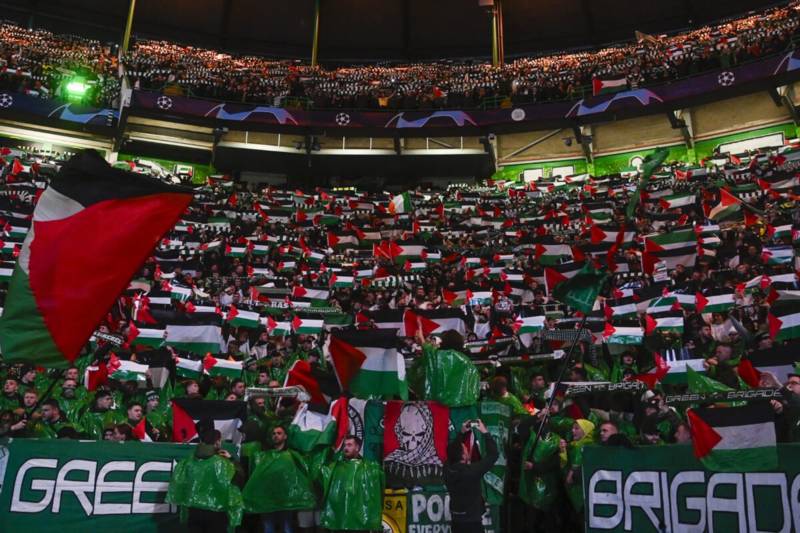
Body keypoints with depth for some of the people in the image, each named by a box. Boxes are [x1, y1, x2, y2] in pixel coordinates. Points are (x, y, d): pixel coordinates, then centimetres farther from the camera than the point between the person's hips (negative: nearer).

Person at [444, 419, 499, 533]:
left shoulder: (448, 468, -9)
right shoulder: (471, 471, -27)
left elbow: (453, 449, 12)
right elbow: (493, 455, -19)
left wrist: (462, 433, 9)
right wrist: (485, 432, -12)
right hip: (472, 522, -6)